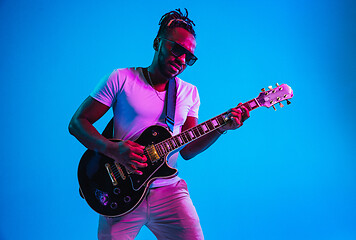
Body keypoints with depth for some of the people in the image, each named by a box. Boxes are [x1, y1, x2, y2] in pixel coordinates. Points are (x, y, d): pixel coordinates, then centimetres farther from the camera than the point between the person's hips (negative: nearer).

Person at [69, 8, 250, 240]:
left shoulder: (190, 93, 10)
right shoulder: (121, 79, -2)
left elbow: (186, 150, 8)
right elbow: (77, 122, -2)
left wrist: (221, 127, -7)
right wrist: (113, 149, -19)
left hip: (169, 190, 3)